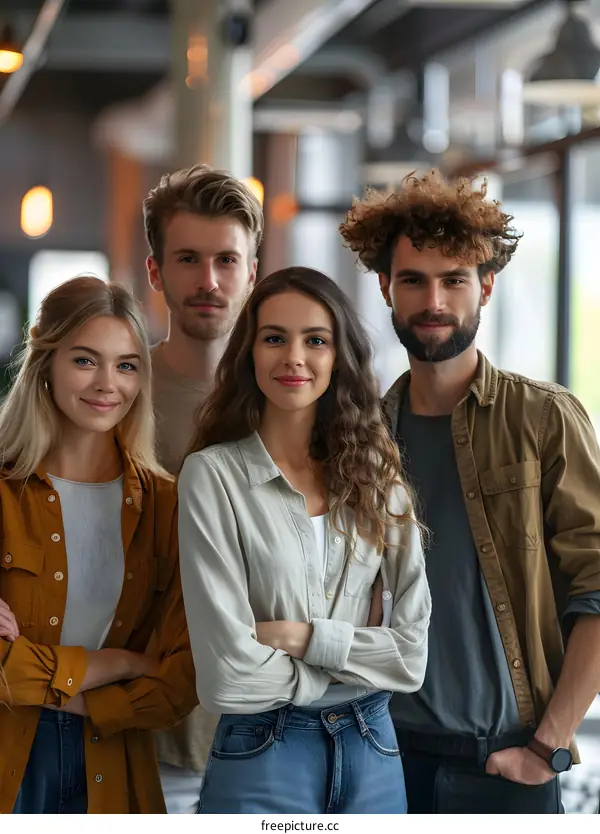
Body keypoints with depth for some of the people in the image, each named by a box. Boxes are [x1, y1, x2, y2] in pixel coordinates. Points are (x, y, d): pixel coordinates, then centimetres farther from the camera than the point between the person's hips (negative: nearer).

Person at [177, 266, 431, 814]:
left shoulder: (378, 477, 4)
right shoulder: (214, 474, -9)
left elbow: (411, 653, -1)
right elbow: (229, 674, -16)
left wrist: (302, 637, -13)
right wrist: (359, 656, -5)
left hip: (373, 752, 4)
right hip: (261, 755, -4)